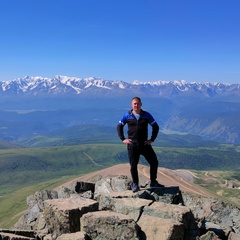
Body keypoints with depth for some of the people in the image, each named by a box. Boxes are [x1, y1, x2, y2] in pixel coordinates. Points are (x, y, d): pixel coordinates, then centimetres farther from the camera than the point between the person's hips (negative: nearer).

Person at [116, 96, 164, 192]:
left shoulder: (146, 115, 2)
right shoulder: (127, 115, 1)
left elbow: (156, 127, 8)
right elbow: (119, 127, 9)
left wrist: (152, 139, 2)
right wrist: (123, 139, 1)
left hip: (145, 144, 1)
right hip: (132, 145, -1)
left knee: (154, 162, 1)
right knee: (133, 165, 3)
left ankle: (153, 182, 17)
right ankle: (135, 184, 18)